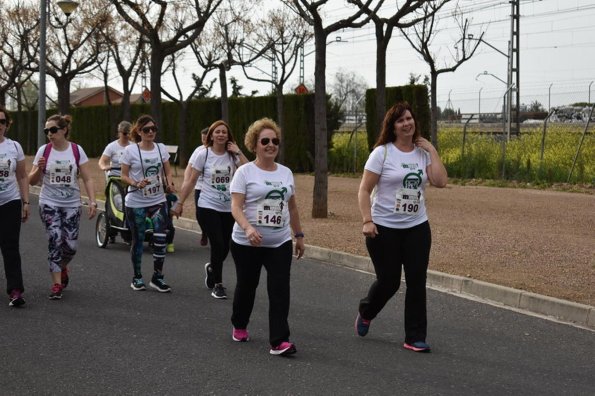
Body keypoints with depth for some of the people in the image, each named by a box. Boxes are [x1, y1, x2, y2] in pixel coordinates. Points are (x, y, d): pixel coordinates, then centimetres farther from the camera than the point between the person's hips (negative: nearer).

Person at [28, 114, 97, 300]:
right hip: (49, 204, 0)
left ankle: (62, 268, 33)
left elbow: (87, 179, -3)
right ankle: (57, 284, -3)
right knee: (55, 241, -12)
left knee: (70, 245, 0)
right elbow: (32, 181, 2)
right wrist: (39, 168, -18)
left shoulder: (77, 150, -4)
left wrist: (92, 201, -13)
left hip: (71, 205, 1)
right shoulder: (43, 151, -3)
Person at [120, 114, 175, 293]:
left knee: (160, 239, -6)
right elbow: (124, 175, -5)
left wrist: (169, 184, -9)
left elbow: (168, 171, 11)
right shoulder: (130, 150, -8)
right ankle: (137, 277, 24)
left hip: (158, 201, 3)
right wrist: (136, 184, -23)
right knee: (138, 240, 8)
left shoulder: (161, 148, 3)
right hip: (136, 203, -2)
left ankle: (157, 277, 8)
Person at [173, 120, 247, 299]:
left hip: (229, 209, 3)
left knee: (224, 247, 7)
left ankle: (211, 268, 40)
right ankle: (217, 284, 6)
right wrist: (180, 202, 0)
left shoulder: (233, 155, 1)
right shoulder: (204, 154, -4)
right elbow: (191, 180, 0)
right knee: (218, 245, -11)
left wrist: (238, 152, -15)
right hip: (208, 207, -3)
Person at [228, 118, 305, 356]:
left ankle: (279, 341, -10)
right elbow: (236, 207, -15)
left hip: (280, 244, 3)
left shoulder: (286, 173, 8)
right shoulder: (245, 172, -7)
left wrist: (299, 235, 17)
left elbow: (292, 206, 18)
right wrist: (248, 228, -32)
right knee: (247, 286, 14)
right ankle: (239, 326, 39)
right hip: (247, 244, -3)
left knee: (280, 290, -9)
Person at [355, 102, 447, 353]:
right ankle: (365, 313, 36)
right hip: (384, 228, -4)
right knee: (388, 281, 4)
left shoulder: (423, 153, 5)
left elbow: (441, 181, -8)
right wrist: (367, 221, -18)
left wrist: (431, 151, -6)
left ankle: (415, 338, 10)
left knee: (417, 282, 0)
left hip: (417, 228, 4)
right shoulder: (382, 152, -7)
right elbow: (364, 190, -9)